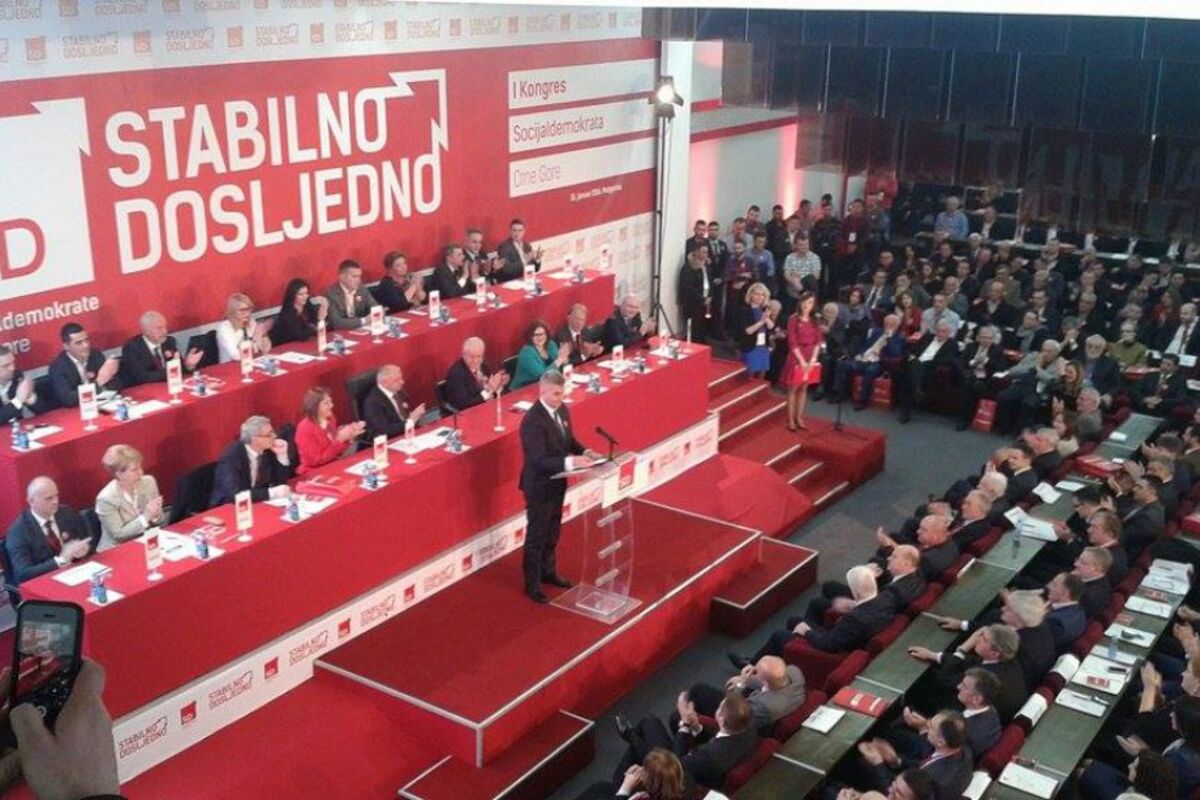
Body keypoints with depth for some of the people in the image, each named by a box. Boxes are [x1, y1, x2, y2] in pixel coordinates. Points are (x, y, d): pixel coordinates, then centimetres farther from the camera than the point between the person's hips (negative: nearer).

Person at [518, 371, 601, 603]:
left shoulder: (561, 410, -1)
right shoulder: (533, 421, -28)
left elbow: (569, 440, 11)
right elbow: (540, 460, -32)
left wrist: (585, 452, -8)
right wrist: (571, 462, -41)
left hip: (557, 482, 8)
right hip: (539, 486, -8)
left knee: (552, 532, 24)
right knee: (536, 536, 7)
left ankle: (548, 571, 43)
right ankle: (532, 584, 21)